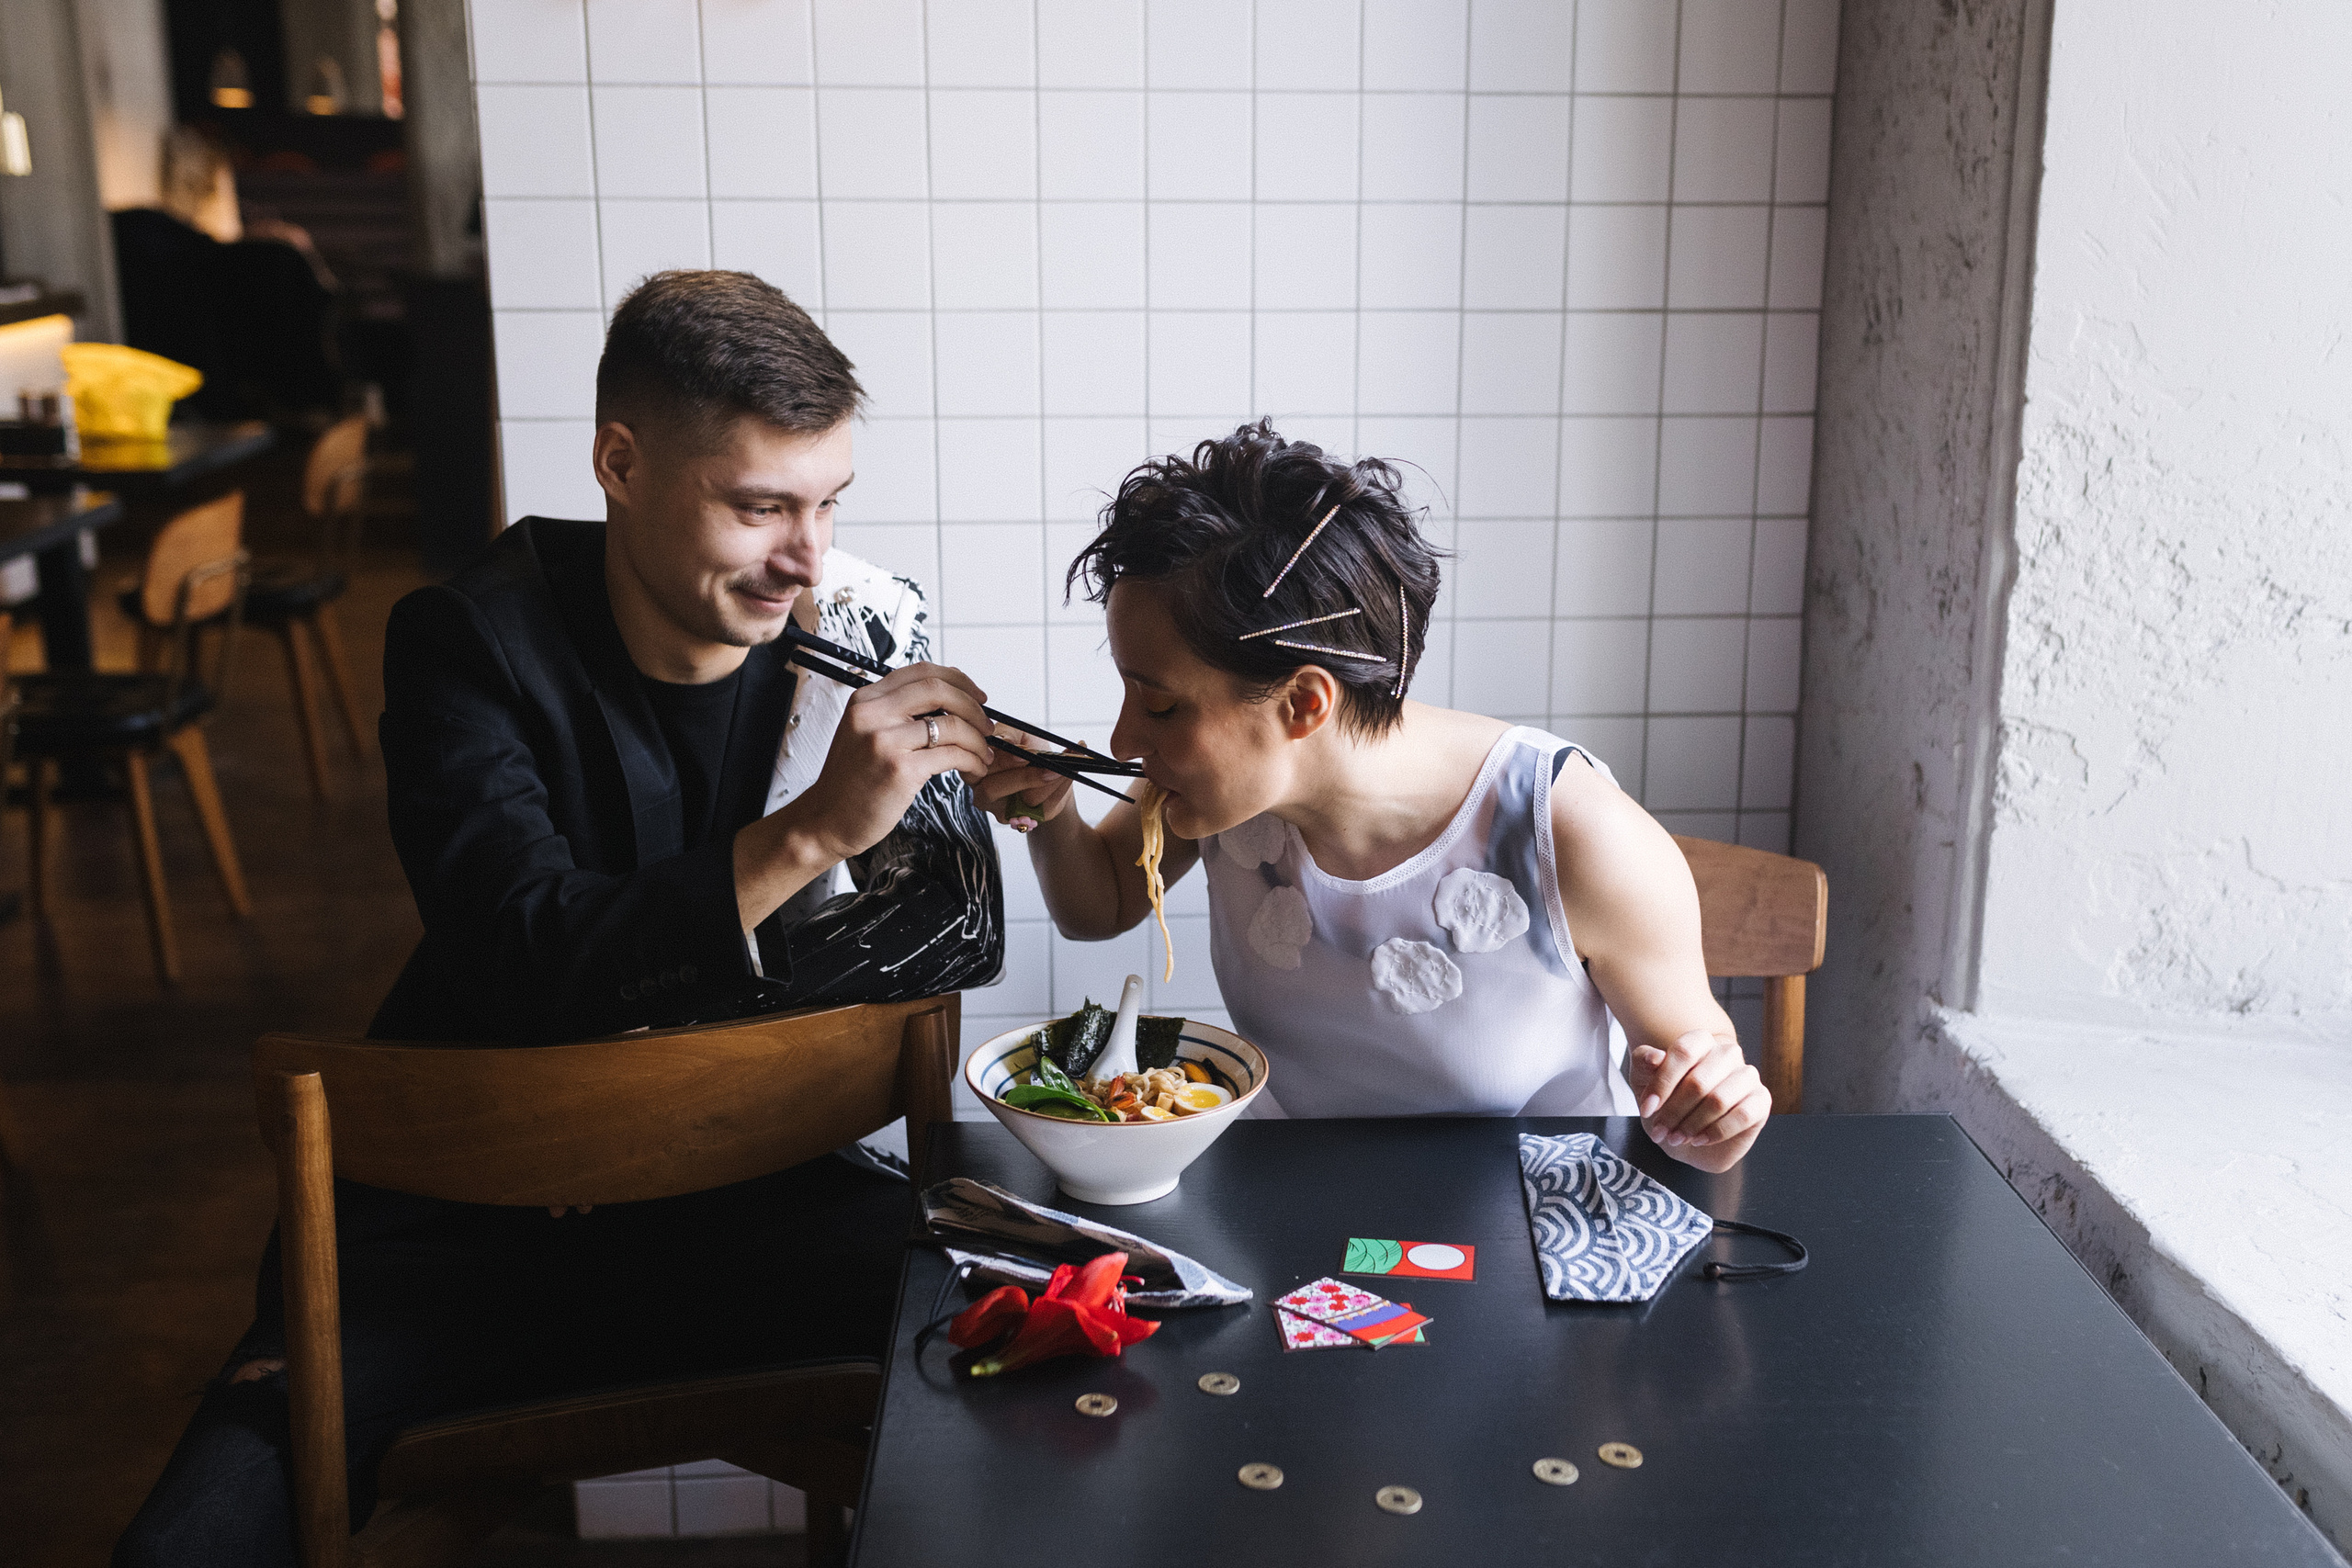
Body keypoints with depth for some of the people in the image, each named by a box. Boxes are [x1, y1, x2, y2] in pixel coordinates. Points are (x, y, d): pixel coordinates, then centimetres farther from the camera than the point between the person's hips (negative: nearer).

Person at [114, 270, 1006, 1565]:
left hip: (747, 1187, 2)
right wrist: (811, 832, -34)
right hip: (470, 1207, -1)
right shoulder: (474, 643, -11)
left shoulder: (869, 633, -5)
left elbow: (964, 937, -7)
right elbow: (526, 963, -23)